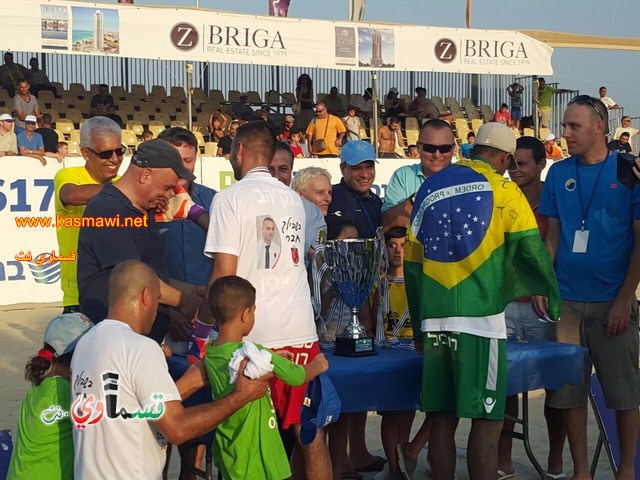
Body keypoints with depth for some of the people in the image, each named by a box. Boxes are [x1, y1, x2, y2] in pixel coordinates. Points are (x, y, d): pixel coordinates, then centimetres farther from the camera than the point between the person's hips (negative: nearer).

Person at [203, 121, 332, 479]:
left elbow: (225, 274, -11)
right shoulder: (294, 199, 13)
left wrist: (203, 321, 3)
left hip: (256, 335, -5)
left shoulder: (230, 198, -5)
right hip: (302, 331, 5)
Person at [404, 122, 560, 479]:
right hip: (480, 317, -5)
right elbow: (532, 251, -5)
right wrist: (554, 301, 11)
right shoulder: (502, 190, 1)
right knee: (487, 421, 0)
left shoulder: (430, 189, 15)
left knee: (442, 418, 10)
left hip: (434, 319, 5)